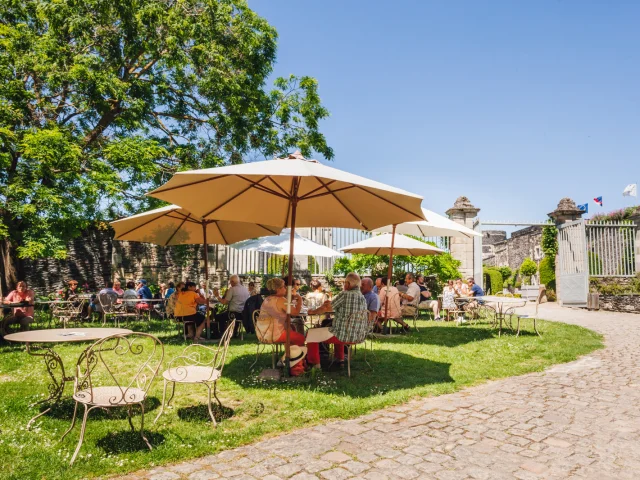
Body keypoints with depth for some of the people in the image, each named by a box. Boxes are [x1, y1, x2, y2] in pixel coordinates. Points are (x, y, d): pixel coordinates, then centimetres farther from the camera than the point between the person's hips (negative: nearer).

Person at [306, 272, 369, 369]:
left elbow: (326, 308, -9)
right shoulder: (362, 297, 9)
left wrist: (313, 312, 8)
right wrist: (332, 303, 19)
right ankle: (340, 358, 41)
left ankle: (315, 364, 13)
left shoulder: (344, 294, -14)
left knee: (311, 334, 7)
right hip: (359, 336, 8)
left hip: (345, 335, -8)